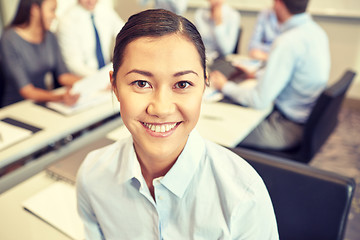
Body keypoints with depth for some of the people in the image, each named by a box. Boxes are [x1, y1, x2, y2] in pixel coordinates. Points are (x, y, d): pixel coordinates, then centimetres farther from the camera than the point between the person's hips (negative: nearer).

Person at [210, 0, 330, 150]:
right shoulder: (315, 30, 2)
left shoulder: (288, 42, -27)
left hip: (290, 127, -9)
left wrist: (225, 86, -9)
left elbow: (259, 100, -24)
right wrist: (256, 74, 20)